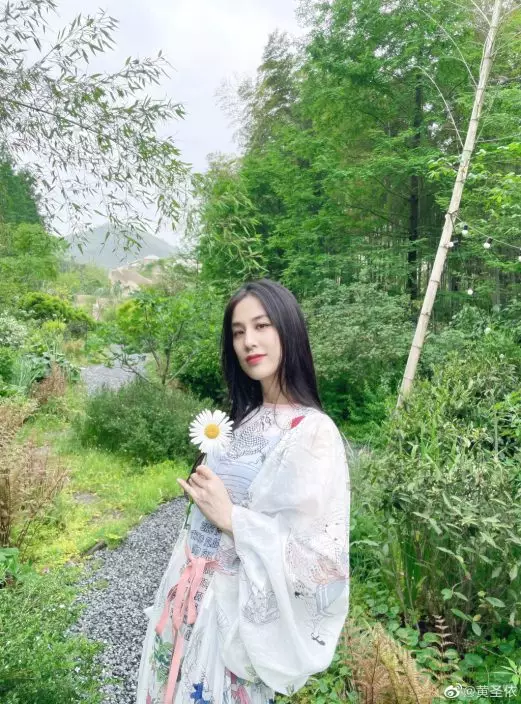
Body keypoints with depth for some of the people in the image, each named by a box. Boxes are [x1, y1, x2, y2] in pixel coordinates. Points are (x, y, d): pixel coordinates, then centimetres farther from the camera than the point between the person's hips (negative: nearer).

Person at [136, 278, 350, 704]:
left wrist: (230, 517, -22)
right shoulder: (245, 417, 2)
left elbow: (322, 556, -24)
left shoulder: (313, 432, -21)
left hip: (233, 608, -7)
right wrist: (201, 489, -2)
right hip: (190, 596, 7)